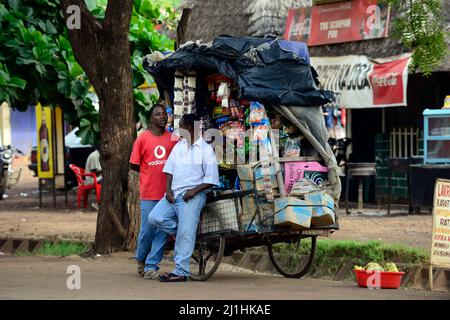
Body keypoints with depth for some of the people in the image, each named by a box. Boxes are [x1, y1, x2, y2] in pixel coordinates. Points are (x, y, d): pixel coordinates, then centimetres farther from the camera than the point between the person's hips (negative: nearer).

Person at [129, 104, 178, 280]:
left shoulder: (172, 139, 6)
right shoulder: (143, 139, -1)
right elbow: (134, 165, 3)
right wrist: (150, 173, 1)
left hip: (167, 192, 3)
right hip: (149, 193, -3)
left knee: (162, 231, 0)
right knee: (147, 230, 1)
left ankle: (151, 266, 7)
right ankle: (141, 259, 26)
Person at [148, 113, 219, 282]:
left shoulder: (206, 150, -2)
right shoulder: (179, 146, 16)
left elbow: (211, 179, -5)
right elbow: (170, 170, 15)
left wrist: (195, 190, -17)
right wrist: (168, 189, -1)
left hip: (192, 196, -6)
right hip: (173, 194, 6)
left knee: (185, 234, -11)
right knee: (155, 217, -13)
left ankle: (181, 271, -11)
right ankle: (181, 232, 6)